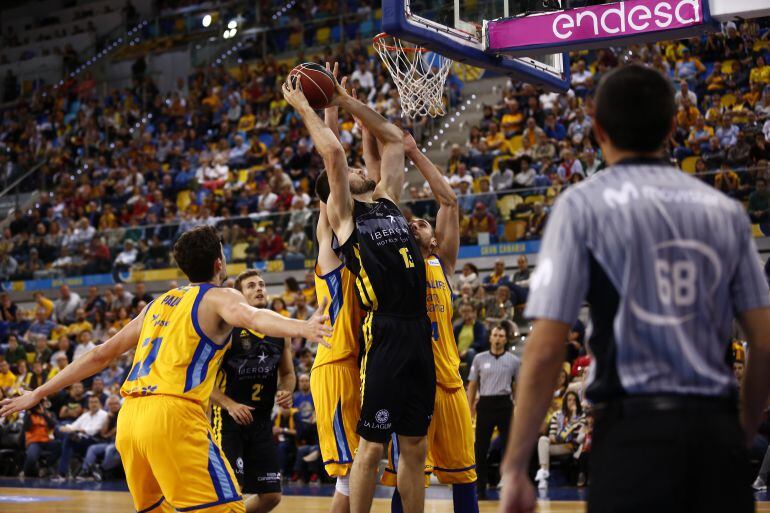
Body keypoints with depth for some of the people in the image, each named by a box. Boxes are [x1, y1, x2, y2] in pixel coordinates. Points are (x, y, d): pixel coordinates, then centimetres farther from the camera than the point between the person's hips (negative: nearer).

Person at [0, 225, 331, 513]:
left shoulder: (160, 303, 26)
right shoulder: (218, 297, 6)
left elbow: (101, 355, 26)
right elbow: (251, 317, -19)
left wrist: (38, 394, 33)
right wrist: (301, 328, -38)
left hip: (129, 417, 8)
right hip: (173, 414, -8)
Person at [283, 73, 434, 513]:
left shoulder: (387, 200, 18)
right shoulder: (343, 215, 1)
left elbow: (394, 139, 24)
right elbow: (333, 152, -10)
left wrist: (348, 102, 23)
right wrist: (303, 107, 0)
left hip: (420, 333, 6)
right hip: (385, 335, -6)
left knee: (415, 447, 10)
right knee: (372, 446, -2)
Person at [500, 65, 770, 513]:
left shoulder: (583, 204, -1)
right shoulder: (727, 209, 11)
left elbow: (546, 351, -8)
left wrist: (515, 468, -3)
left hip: (635, 428, -4)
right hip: (718, 428, 4)